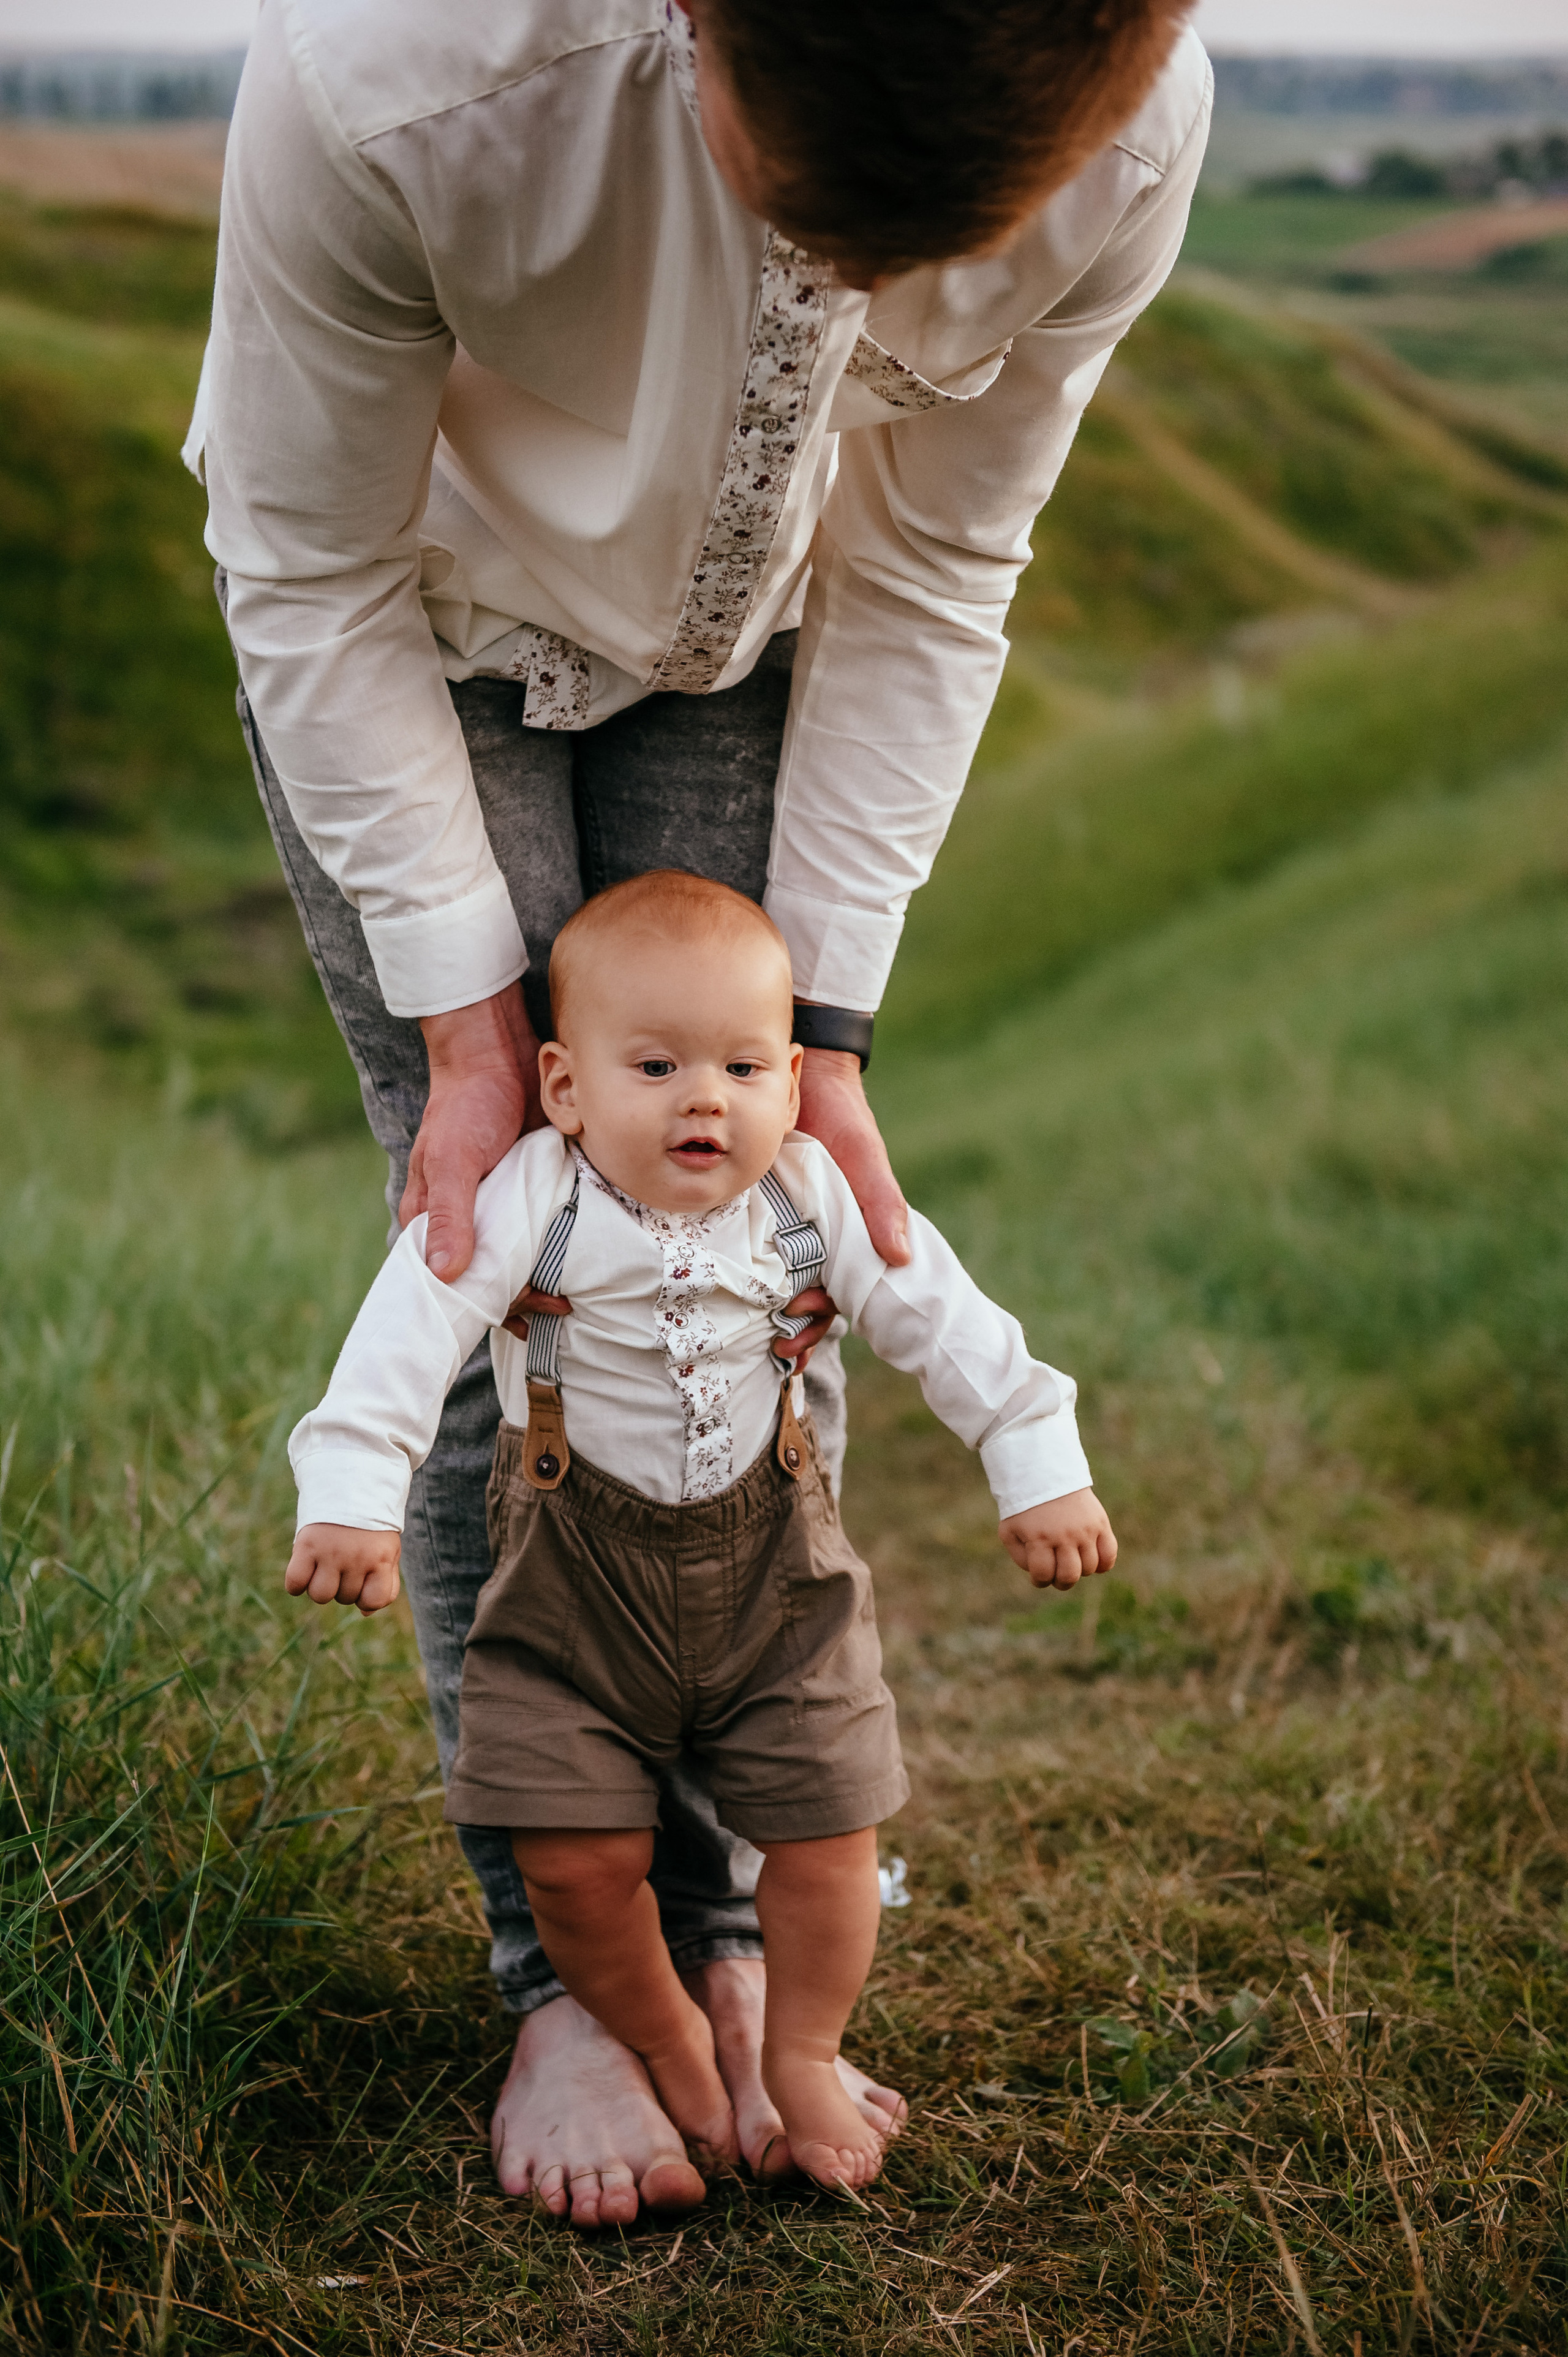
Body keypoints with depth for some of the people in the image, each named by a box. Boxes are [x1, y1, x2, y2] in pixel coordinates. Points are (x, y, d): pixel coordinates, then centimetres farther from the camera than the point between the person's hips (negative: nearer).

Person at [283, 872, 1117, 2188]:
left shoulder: (810, 1201, -9)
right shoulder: (533, 1203, -17)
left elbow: (944, 1323, -1)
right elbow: (413, 1330, -25)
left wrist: (1041, 1474, -2)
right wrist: (351, 1499, -35)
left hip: (773, 1564, 2)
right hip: (576, 1578, -1)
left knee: (826, 1831, 2)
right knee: (578, 1859, -4)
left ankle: (804, 2054, 29)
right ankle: (665, 2043, 26)